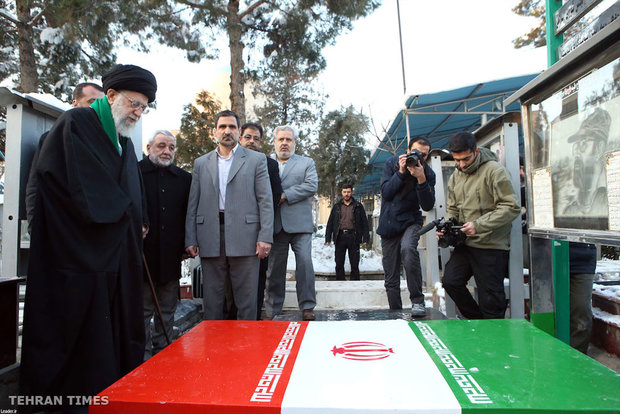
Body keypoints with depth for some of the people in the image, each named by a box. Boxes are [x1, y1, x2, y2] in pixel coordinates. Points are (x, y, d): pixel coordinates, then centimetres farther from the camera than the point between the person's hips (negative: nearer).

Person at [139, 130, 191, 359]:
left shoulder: (184, 178, 10)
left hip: (171, 257, 3)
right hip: (143, 255, -3)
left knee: (167, 310, 13)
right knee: (143, 310, 6)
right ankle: (143, 356, 19)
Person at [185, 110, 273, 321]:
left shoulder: (256, 159, 8)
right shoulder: (201, 163, 16)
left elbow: (265, 201, 1)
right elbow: (193, 205, 13)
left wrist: (265, 237, -9)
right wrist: (190, 239, 4)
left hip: (244, 238, -2)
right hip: (210, 240, 3)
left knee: (246, 300, 4)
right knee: (212, 299, 10)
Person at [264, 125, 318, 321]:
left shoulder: (307, 163, 11)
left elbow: (311, 186, -5)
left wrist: (284, 196, -11)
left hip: (299, 223, -1)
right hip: (274, 224, 2)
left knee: (305, 263, -6)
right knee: (274, 268, 6)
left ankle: (307, 307, 5)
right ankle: (271, 311, 15)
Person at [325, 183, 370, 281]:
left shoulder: (358, 206, 8)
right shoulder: (336, 206, 12)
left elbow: (364, 223, 6)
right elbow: (330, 223, 12)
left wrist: (365, 238, -3)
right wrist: (328, 238, 4)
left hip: (353, 237, -1)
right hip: (340, 237, 1)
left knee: (354, 264, 3)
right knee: (339, 264, 4)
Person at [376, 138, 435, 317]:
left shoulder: (428, 174, -4)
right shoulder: (392, 163, 0)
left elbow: (428, 206, -13)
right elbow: (386, 193, -8)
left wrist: (421, 180, -24)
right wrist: (401, 173, -18)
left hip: (410, 222, -2)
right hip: (388, 225, 2)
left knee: (408, 248, -36)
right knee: (391, 278, 4)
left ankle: (417, 301, -26)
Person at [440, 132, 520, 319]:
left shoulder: (494, 170, -10)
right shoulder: (455, 176, 12)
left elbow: (511, 208, -15)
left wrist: (479, 225, -23)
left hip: (491, 246, -6)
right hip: (465, 243, 7)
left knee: (490, 297, -1)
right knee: (450, 281, 0)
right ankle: (478, 320, 20)